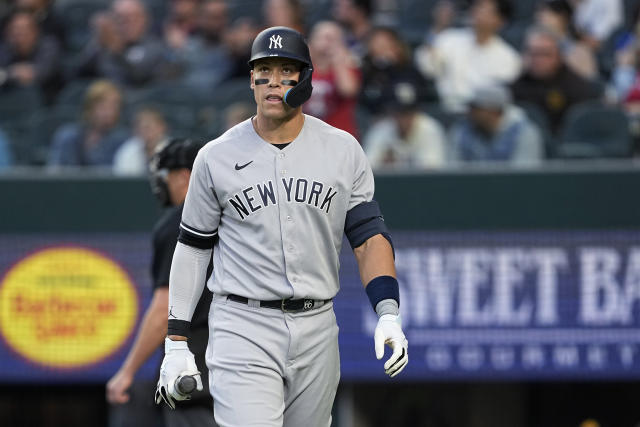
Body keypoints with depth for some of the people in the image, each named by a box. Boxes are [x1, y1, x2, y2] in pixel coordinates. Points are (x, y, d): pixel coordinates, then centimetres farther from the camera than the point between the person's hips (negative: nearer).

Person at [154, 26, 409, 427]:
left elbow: (369, 235, 3)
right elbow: (193, 248, 7)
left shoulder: (344, 150, 5)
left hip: (317, 330, 3)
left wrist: (388, 314, -13)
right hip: (243, 329, -3)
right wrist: (177, 343, 3)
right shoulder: (217, 157, 2)